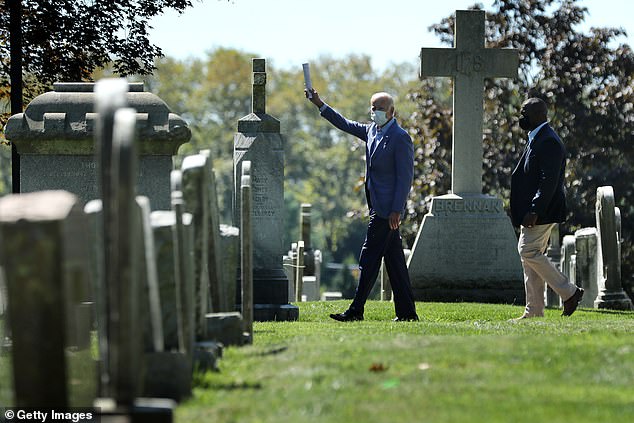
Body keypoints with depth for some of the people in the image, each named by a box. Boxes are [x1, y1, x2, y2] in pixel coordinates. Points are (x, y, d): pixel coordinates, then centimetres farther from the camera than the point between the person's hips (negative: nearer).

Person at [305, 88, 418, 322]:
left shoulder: (400, 138, -12)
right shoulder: (372, 131, 13)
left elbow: (405, 177, -15)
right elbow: (346, 124, 26)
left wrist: (396, 210, -19)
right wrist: (319, 104, 21)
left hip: (387, 209, -9)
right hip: (379, 206, 9)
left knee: (369, 259, -8)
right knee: (394, 261, 8)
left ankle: (356, 311, -6)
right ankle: (406, 311, 10)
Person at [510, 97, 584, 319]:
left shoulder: (549, 142, -15)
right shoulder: (536, 140, 18)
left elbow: (549, 181, -23)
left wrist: (534, 211, -27)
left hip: (542, 210, -11)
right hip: (533, 211, 11)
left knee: (529, 252, -14)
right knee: (531, 255, 8)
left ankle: (569, 292, -5)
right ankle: (533, 312, 10)